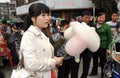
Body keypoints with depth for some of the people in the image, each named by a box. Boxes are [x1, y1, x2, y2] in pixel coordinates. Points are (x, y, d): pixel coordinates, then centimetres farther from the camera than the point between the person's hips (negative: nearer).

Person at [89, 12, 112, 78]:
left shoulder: (107, 26, -8)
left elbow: (110, 38, -5)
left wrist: (108, 48, -7)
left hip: (103, 47, -4)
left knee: (102, 61, 3)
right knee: (95, 59, 18)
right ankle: (94, 71, 38)